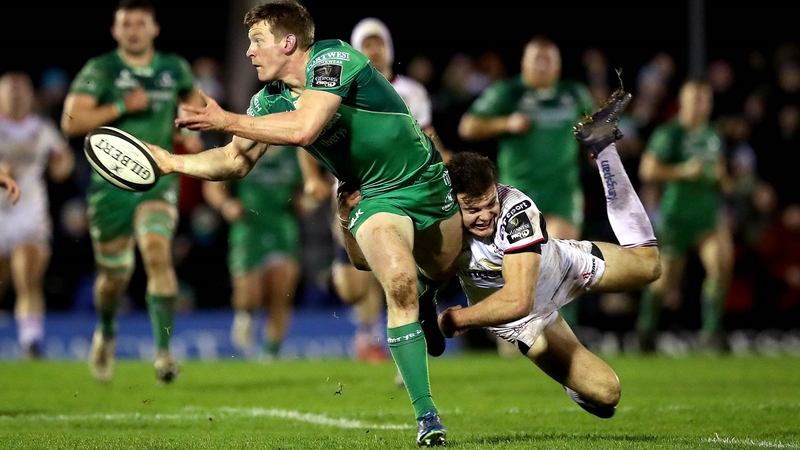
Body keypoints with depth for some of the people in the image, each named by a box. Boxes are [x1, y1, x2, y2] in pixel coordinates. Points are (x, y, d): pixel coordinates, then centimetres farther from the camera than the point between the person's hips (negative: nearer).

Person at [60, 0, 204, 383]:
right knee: (114, 275, 8)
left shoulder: (174, 68, 7)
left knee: (158, 253, -22)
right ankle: (106, 332, 40)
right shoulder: (99, 70, -4)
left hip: (159, 182, 1)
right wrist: (122, 107, -20)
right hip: (111, 184, -1)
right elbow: (71, 122, -14)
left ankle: (163, 350, -23)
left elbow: (194, 98, 28)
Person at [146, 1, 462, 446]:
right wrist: (172, 162, -5)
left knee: (447, 273, 12)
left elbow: (304, 127, -35)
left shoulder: (332, 58, -22)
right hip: (375, 197, 2)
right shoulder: (269, 100, -3)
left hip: (426, 177, -2)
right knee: (400, 282, -21)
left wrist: (225, 120, -28)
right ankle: (426, 414, -20)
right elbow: (236, 161, 7)